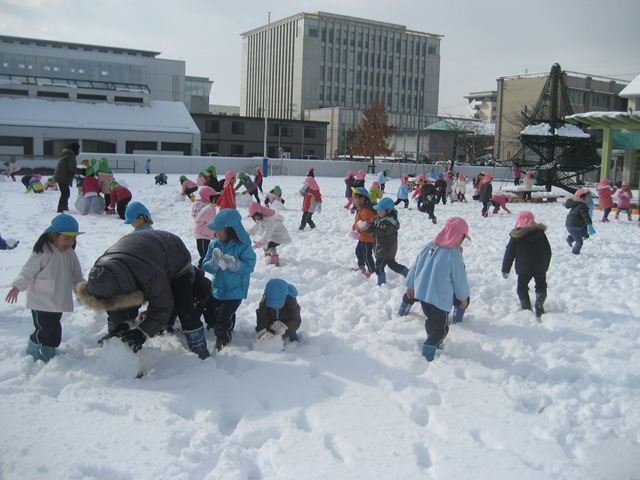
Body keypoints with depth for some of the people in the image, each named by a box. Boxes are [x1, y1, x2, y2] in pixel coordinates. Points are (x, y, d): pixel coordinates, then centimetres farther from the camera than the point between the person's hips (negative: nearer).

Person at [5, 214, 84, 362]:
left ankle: (49, 355, 27)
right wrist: (17, 286, -25)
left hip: (58, 300, 7)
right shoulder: (43, 252, -17)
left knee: (55, 330, 12)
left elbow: (76, 275, 13)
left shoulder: (70, 253, 4)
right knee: (44, 329, -7)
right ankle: (33, 353, 17)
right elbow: (28, 270, -17)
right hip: (41, 301, -7)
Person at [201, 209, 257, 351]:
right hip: (217, 288, 6)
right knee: (212, 314, 21)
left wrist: (233, 264, -36)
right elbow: (205, 265, -6)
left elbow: (249, 265, -23)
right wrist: (213, 263, -29)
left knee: (224, 316, -6)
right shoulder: (214, 244, -5)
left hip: (235, 290, -5)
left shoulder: (243, 246, -18)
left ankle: (222, 339, 18)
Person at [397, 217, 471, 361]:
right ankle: (427, 355, -7)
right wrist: (463, 297, 11)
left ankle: (434, 343, 40)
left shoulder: (428, 246, 4)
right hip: (441, 297, -7)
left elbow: (415, 266, 12)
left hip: (421, 292, 7)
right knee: (441, 328, 2)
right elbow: (459, 278, -5)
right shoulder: (454, 254, -12)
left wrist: (410, 285, 25)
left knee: (431, 320, 25)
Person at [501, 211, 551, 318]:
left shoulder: (516, 236, -6)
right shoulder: (541, 233, 3)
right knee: (541, 287, 18)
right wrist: (545, 266, 23)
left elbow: (509, 253, -3)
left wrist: (505, 270, 5)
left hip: (523, 268, -3)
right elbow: (548, 251, 11)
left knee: (522, 289, 10)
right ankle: (539, 303, -6)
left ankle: (526, 308, -1)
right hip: (540, 268, 3)